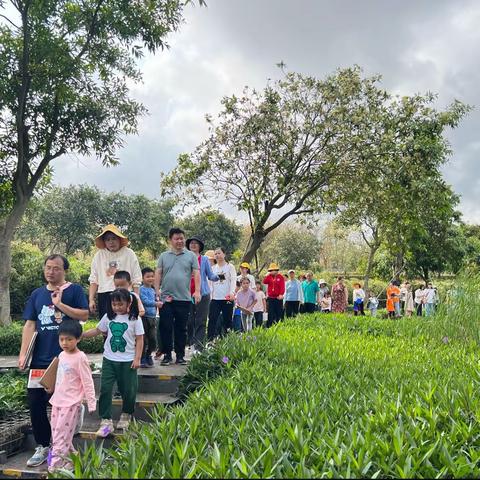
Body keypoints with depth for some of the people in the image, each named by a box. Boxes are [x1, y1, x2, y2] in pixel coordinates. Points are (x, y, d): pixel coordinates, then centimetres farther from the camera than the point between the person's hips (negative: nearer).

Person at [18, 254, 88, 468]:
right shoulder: (37, 294, 11)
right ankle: (42, 446, 22)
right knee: (35, 403, 5)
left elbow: (84, 315, -11)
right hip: (40, 358, 4)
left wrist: (60, 304, -18)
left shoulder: (74, 290, -1)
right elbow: (30, 324, 8)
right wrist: (23, 353, 0)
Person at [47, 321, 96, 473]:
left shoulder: (80, 358, -15)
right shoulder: (62, 355, 7)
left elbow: (87, 382, -14)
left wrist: (91, 403, -15)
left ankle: (55, 466, 1)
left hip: (71, 403, -8)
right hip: (58, 400, 8)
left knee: (61, 436, -6)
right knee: (56, 433, 14)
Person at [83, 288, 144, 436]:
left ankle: (126, 415, 32)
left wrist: (137, 358, -10)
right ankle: (106, 421, 4)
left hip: (127, 361, -3)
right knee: (105, 389, -3)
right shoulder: (108, 317, 3)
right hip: (109, 359, 3)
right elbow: (97, 330, 14)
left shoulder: (134, 319, -7)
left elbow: (139, 340, -5)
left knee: (128, 390, 7)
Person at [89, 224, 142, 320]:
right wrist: (91, 299, 0)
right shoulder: (99, 255, 8)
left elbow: (136, 280, 2)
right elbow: (93, 280, 8)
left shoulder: (129, 254, 2)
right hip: (104, 296, 2)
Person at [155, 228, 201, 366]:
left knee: (181, 328, 6)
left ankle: (180, 355, 16)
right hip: (166, 298, 1)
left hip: (184, 298, -1)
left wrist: (197, 291, -9)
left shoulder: (191, 256, 6)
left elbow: (196, 274, 2)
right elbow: (158, 274, 7)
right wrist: (157, 291, -4)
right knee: (165, 328, 2)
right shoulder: (164, 256, 10)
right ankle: (167, 355, 13)